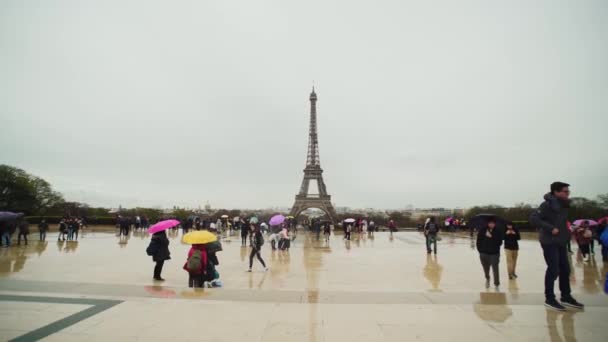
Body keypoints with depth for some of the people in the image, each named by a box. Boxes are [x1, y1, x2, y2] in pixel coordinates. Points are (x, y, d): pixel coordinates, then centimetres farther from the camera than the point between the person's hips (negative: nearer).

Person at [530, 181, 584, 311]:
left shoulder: (563, 205, 9)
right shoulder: (547, 205, -17)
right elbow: (533, 218, -25)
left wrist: (566, 231, 5)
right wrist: (550, 228, -25)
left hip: (561, 242, 8)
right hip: (550, 242, -8)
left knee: (565, 269, 13)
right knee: (553, 270, -4)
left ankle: (566, 297, 27)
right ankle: (549, 299, 9)